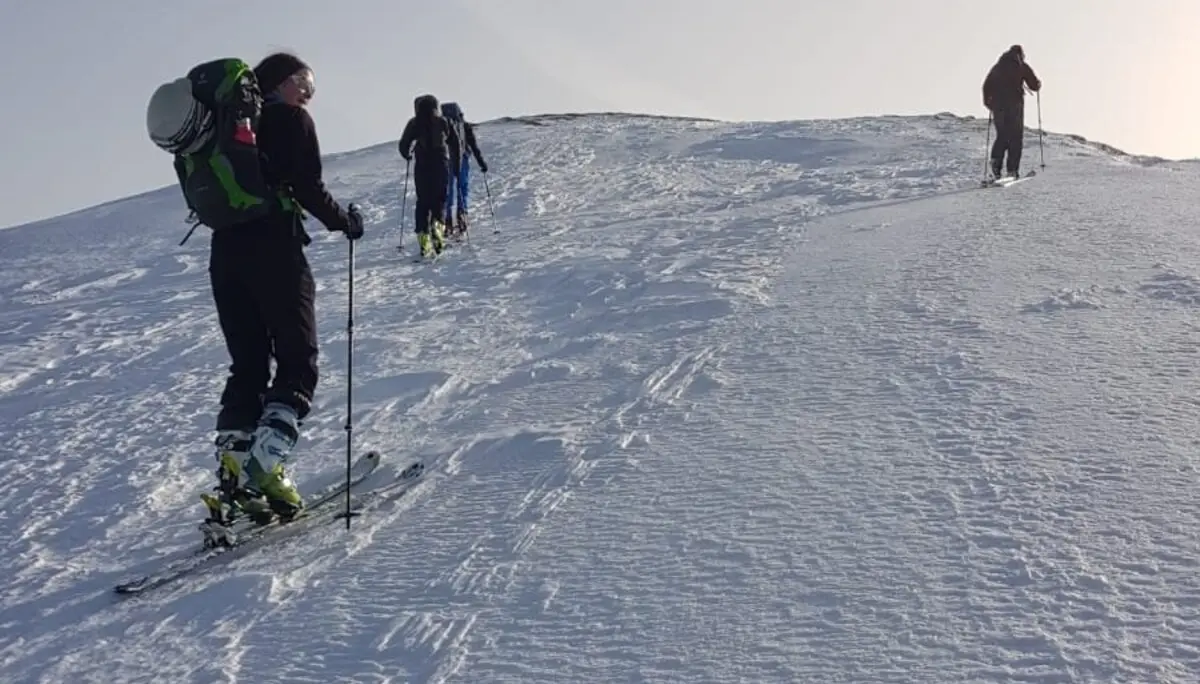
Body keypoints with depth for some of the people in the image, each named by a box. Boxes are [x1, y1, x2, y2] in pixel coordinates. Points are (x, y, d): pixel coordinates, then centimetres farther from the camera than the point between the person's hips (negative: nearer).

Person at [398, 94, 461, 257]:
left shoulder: (414, 123, 3)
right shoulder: (443, 123, 4)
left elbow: (404, 145, 2)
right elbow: (456, 144, 2)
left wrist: (408, 156, 23)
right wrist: (457, 165, 12)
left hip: (422, 166, 0)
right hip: (441, 164, 0)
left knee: (423, 201, 6)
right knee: (439, 199, 8)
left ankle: (423, 236, -2)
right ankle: (436, 224, -18)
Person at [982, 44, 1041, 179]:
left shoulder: (997, 66, 17)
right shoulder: (1023, 66, 5)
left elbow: (986, 86, 12)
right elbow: (1035, 86, 2)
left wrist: (987, 101, 23)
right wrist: (1038, 83, 25)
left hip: (997, 104, 4)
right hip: (1015, 104, -4)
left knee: (1002, 135, 14)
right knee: (1016, 137, 1)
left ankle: (996, 159, -11)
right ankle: (1012, 169, -8)